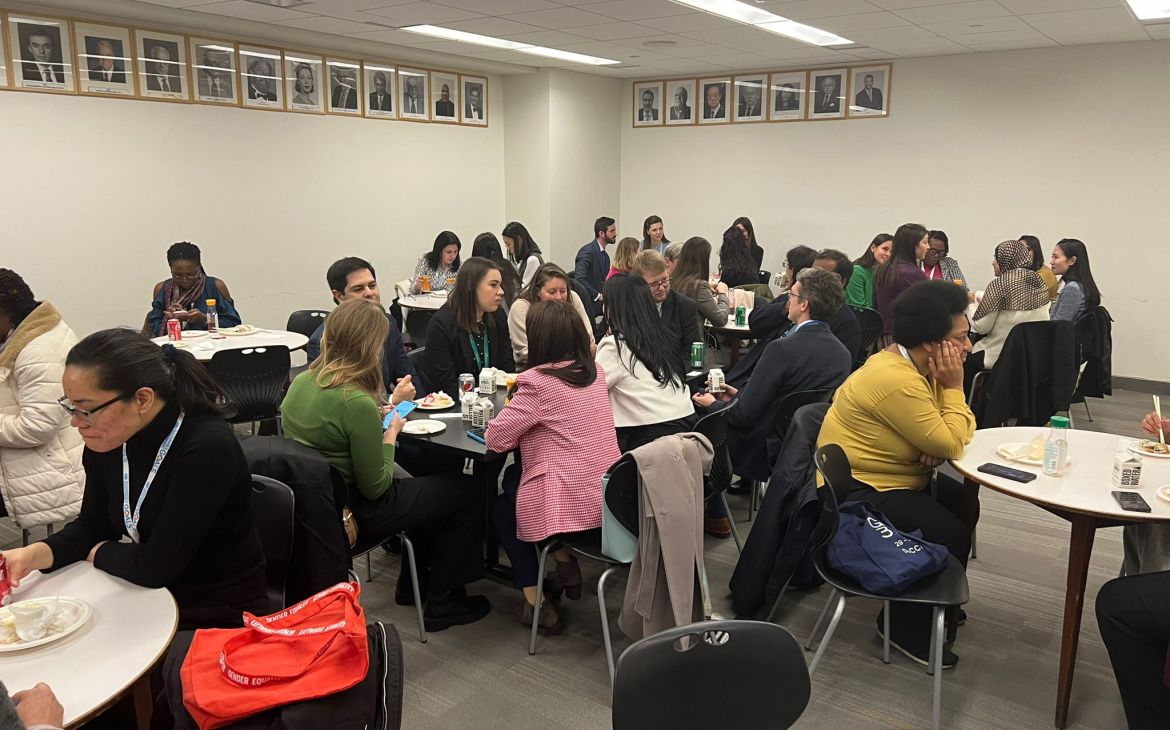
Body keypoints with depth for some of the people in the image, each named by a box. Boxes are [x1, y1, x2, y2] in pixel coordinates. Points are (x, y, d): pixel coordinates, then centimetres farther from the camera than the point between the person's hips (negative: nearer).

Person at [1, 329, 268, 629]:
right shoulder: (105, 441, -4)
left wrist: (97, 553, -4)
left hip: (220, 622, -7)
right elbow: (92, 525, 10)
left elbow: (155, 566, -24)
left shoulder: (208, 448, -27)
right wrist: (34, 554, -9)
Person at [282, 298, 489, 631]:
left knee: (424, 482, 28)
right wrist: (391, 434, -7)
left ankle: (414, 582, 37)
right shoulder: (357, 401, -29)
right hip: (354, 513, -9)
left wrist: (389, 405, 12)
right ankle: (443, 603, 18)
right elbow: (376, 487, -21)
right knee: (464, 494, 6)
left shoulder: (302, 381, -4)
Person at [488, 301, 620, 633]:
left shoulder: (538, 381, -17)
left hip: (571, 504, -7)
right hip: (610, 496, 7)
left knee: (501, 506, 25)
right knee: (514, 477, 29)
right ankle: (565, 561, 23)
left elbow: (495, 438, -12)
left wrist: (515, 410, 7)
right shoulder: (595, 372, 5)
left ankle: (535, 601, 19)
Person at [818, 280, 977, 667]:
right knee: (950, 534, -16)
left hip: (890, 478, 10)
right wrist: (954, 386, -16)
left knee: (965, 502, 11)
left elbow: (960, 430, 5)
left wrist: (939, 447, -17)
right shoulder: (896, 380, -28)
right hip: (856, 494, -10)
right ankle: (910, 627, 4)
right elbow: (950, 445, -22)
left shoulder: (920, 367, 3)